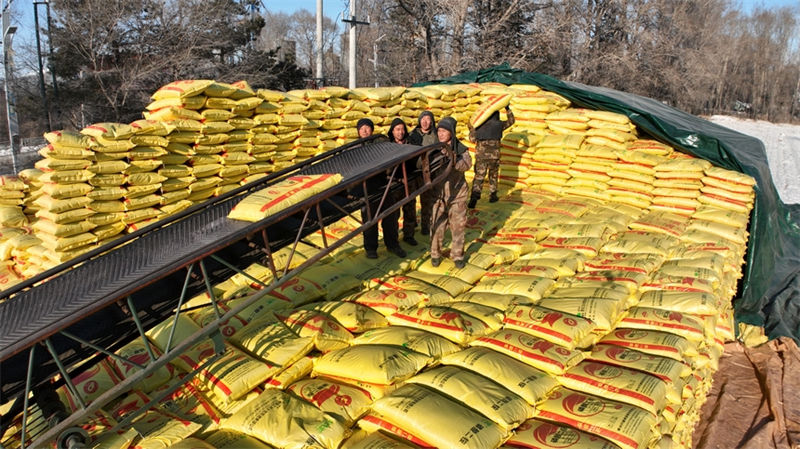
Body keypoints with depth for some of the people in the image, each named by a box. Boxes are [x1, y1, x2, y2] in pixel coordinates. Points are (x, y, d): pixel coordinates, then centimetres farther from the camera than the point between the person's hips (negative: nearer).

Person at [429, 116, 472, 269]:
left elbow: (467, 164, -23)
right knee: (437, 226, 4)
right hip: (439, 194, 0)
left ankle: (457, 255, 23)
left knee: (458, 226, 7)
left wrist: (454, 161, -41)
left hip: (457, 194, 0)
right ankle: (435, 254, 23)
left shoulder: (460, 149, -5)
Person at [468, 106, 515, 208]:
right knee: (493, 176, 19)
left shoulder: (479, 125, -1)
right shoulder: (499, 124, -1)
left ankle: (474, 197, -18)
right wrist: (507, 109, 24)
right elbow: (511, 121, 16)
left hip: (480, 156, 0)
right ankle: (492, 196, 27)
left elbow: (472, 139, 1)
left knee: (478, 177, -2)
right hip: (494, 156, 0)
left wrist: (471, 129, 18)